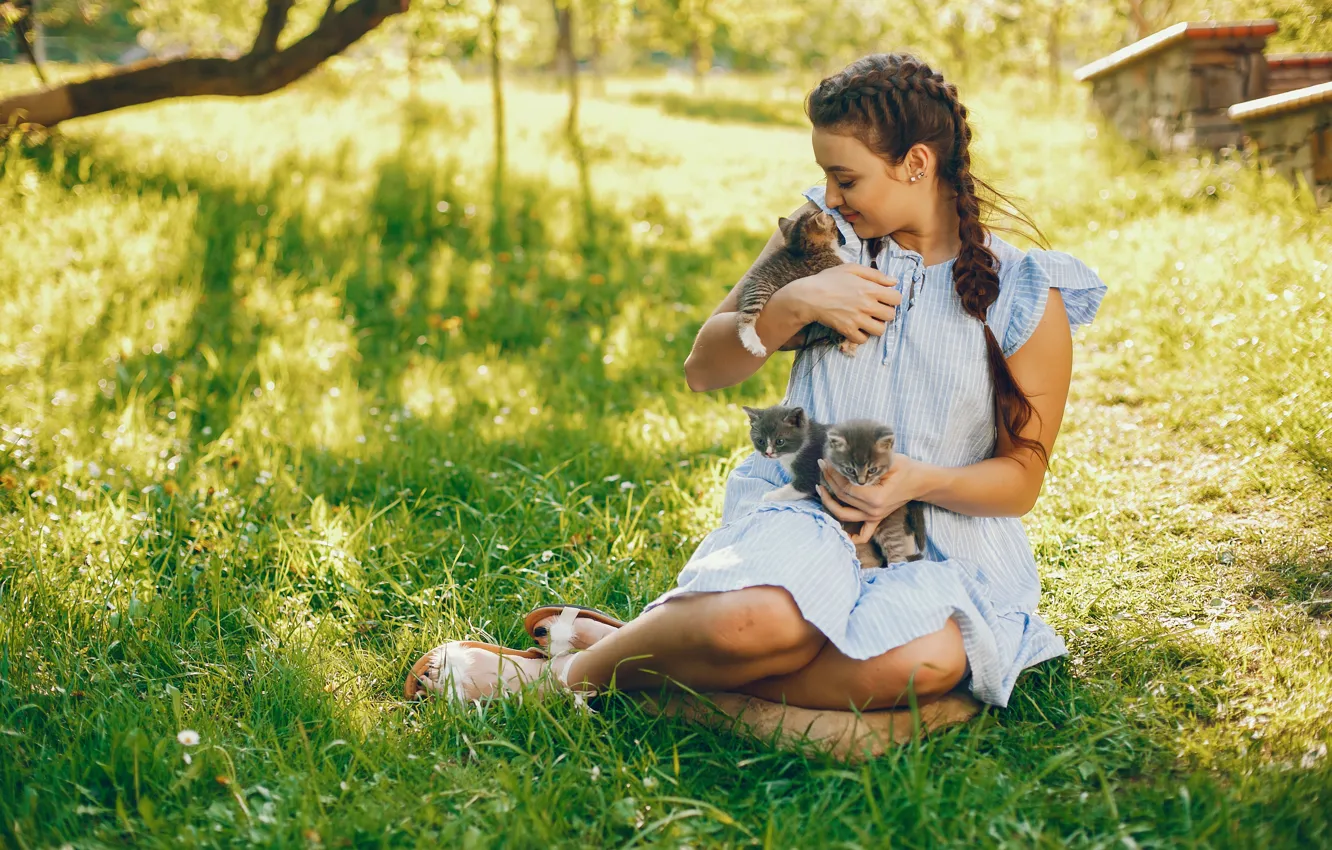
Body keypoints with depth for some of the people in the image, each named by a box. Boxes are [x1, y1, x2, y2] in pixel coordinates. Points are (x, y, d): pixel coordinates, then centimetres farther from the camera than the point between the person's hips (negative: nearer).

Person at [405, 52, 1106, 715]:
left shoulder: (1027, 300, 0)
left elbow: (1020, 480, 3)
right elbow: (703, 369, 9)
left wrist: (918, 481, -17)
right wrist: (793, 305, -10)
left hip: (942, 545, 1)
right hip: (804, 511, 0)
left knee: (925, 662, -38)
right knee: (761, 618, -39)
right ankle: (572, 668, -12)